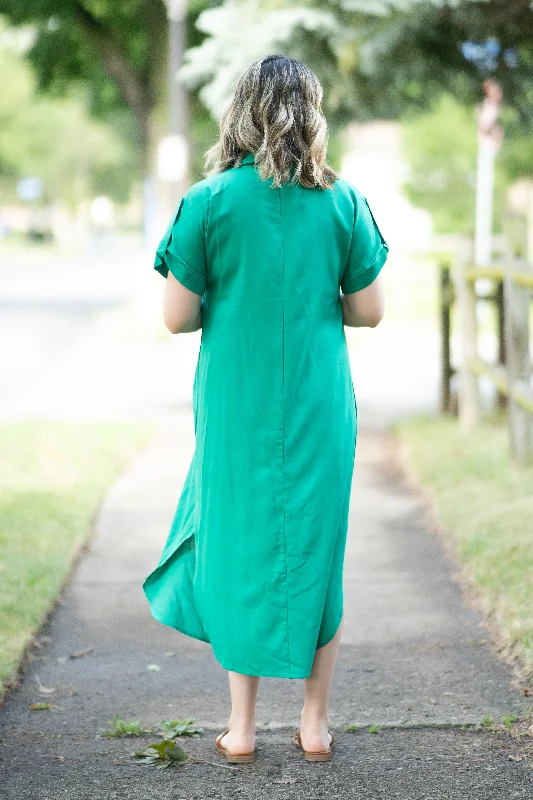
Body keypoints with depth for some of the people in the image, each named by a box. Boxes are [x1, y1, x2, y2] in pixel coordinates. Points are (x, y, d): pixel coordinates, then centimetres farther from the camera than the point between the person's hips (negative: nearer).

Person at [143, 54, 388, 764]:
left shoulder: (209, 201, -7)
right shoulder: (342, 202, -3)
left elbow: (176, 316, -7)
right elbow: (369, 310, 1)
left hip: (235, 405, -1)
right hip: (319, 407, 1)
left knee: (236, 550, 11)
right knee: (316, 551, 12)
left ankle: (242, 726, 16)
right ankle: (316, 723, 19)